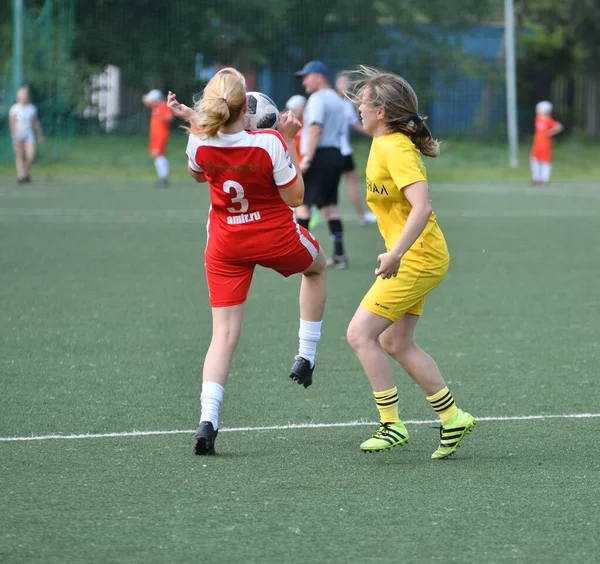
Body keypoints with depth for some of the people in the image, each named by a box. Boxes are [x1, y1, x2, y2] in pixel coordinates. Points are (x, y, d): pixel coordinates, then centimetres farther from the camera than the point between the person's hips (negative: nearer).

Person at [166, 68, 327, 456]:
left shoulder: (199, 142, -15)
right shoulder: (269, 144, -25)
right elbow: (294, 198, -14)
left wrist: (194, 122, 6)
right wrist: (290, 143, -12)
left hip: (225, 245, 2)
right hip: (276, 236, -2)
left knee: (225, 334, 5)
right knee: (317, 265, 34)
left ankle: (208, 420, -12)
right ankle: (306, 357, 34)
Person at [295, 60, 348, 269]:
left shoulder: (317, 99, -9)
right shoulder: (337, 100, 19)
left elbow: (315, 129, -20)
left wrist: (307, 159, -24)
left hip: (319, 156, -9)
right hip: (335, 154, 9)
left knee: (302, 202, -6)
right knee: (330, 204, 10)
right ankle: (339, 254, 6)